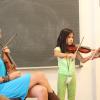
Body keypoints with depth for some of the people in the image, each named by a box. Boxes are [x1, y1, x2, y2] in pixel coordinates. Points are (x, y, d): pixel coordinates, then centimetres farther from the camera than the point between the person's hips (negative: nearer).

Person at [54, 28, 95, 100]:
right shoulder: (58, 49, -5)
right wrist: (69, 55, -40)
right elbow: (56, 54, -28)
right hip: (62, 76, -3)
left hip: (72, 76, 3)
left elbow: (82, 60, -2)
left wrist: (91, 55, -18)